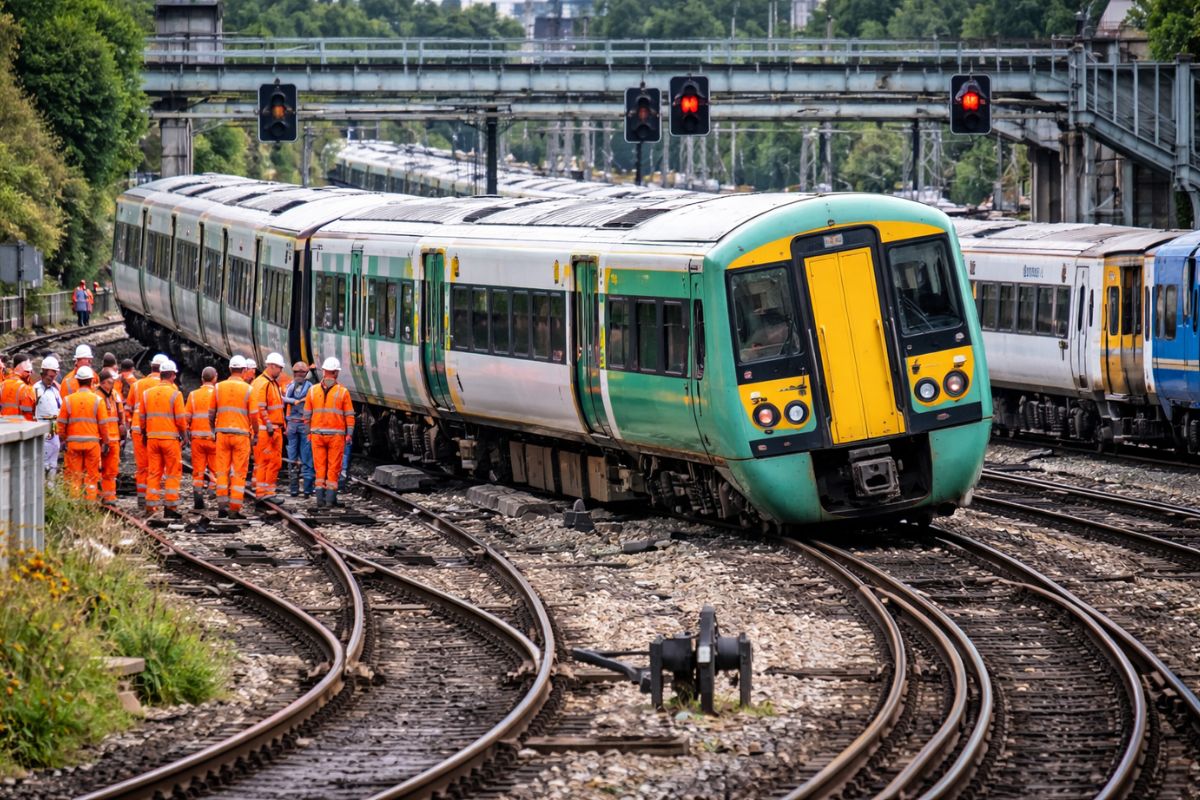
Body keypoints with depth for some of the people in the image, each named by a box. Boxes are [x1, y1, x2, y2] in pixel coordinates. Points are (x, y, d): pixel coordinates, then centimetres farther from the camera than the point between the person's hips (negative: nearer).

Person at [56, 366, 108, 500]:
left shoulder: (68, 400, 0)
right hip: (92, 442, -1)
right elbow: (103, 424, -2)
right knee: (92, 476, 5)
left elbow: (61, 424, 1)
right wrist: (105, 442, 7)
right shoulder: (97, 400, -4)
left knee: (74, 477, 5)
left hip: (73, 443, 1)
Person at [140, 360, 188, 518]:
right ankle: (170, 507, -1)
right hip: (170, 438, -4)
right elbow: (180, 419, -9)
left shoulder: (147, 393, 6)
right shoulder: (175, 394, -8)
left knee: (153, 473, 9)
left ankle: (151, 506, 8)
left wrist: (144, 435, 22)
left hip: (152, 438, 4)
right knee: (173, 473, 2)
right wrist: (184, 436, 3)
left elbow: (141, 417, 10)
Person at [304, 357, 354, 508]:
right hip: (336, 435, -2)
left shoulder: (313, 391, 2)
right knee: (334, 467, 4)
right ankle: (330, 497, 2)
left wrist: (308, 432, 10)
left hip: (317, 434, 2)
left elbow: (307, 414, 4)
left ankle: (320, 497, 5)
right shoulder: (343, 392, -4)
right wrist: (349, 434, -1)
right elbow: (349, 415, -5)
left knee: (320, 467, 8)